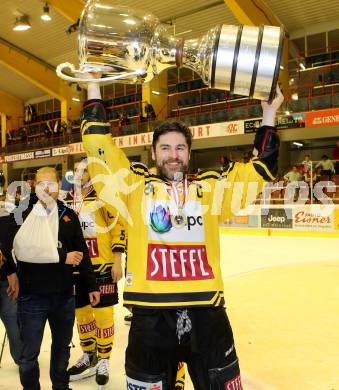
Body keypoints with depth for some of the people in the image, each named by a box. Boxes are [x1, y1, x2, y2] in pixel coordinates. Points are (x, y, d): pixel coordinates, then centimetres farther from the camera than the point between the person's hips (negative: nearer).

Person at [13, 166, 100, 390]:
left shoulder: (69, 216, 5)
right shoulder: (23, 215, -5)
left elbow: (82, 252, 8)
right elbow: (23, 252, -17)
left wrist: (91, 286, 8)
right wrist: (62, 257, -17)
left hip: (64, 295, 3)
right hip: (32, 296, -3)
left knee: (62, 346, 19)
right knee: (30, 353, 8)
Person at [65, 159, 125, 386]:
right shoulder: (66, 201, 9)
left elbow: (118, 228, -10)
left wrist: (117, 261, -12)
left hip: (103, 266, -5)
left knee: (103, 314, 2)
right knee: (81, 312, 14)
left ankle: (104, 361, 20)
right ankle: (89, 357, 34)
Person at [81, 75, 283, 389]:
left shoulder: (210, 188, 9)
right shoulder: (135, 187, 4)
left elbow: (259, 168, 16)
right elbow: (99, 146, 4)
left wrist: (268, 115, 17)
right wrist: (94, 92, 7)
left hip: (207, 313, 2)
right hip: (151, 316, -1)